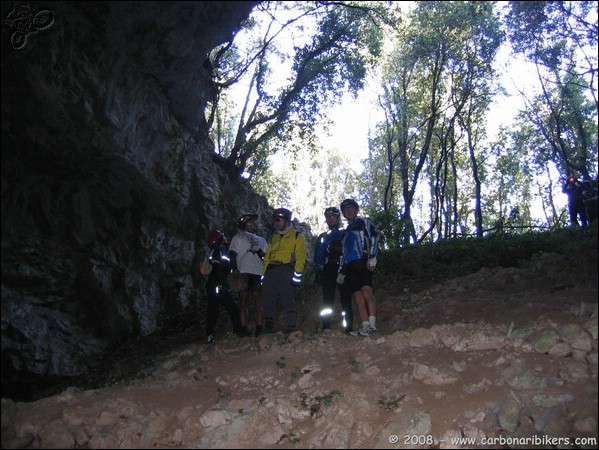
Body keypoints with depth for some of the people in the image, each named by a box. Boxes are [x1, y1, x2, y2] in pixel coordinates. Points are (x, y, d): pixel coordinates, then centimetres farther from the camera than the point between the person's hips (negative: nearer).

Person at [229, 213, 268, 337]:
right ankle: (244, 329, -7)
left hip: (257, 273, 3)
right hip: (244, 272, -3)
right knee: (243, 300, -5)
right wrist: (236, 270, -10)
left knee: (257, 301, -2)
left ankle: (259, 329, -3)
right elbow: (232, 255, 4)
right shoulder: (238, 238, 15)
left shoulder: (261, 240, 27)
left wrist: (259, 252, -2)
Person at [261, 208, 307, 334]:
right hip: (271, 271, 6)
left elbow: (300, 257, -2)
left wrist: (297, 274, -14)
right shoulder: (273, 237, 27)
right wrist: (264, 273, 13)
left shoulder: (297, 236, 9)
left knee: (288, 300, -9)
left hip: (286, 270, -5)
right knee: (268, 300, -1)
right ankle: (268, 328, 4)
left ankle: (291, 328, -5)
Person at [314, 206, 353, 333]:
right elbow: (318, 256, 16)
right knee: (327, 300, -6)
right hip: (328, 269, 2)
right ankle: (326, 329, -7)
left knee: (346, 300, -6)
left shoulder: (346, 234, 14)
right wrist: (318, 272, 4)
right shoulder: (322, 237, 22)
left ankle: (348, 329, -6)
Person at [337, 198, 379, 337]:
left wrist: (372, 257, -19)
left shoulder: (365, 223, 10)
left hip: (363, 263, -6)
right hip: (350, 267, 7)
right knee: (357, 296, -4)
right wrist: (341, 271, 23)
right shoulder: (347, 231, 30)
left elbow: (374, 239, -5)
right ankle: (365, 327, -8)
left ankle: (372, 325, -25)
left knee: (367, 292, -21)